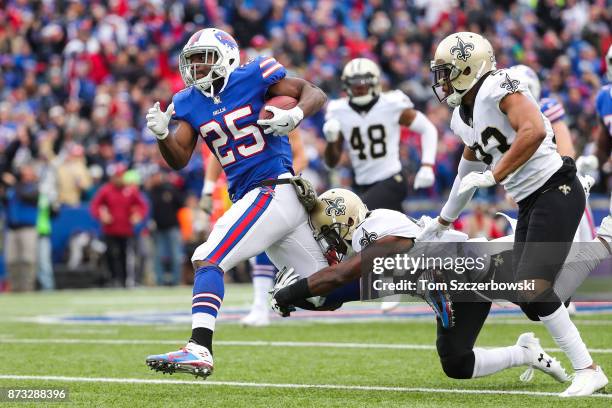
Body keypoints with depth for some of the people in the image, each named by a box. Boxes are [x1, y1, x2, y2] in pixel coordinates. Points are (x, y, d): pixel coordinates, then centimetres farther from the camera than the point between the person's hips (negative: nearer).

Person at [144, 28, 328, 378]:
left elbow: (316, 94, -1)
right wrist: (162, 134, -11)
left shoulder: (254, 77, -5)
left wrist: (296, 115, -21)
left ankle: (200, 349, -27)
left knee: (209, 259, -19)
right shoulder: (189, 104, 12)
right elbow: (180, 160, 8)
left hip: (274, 189, -8)